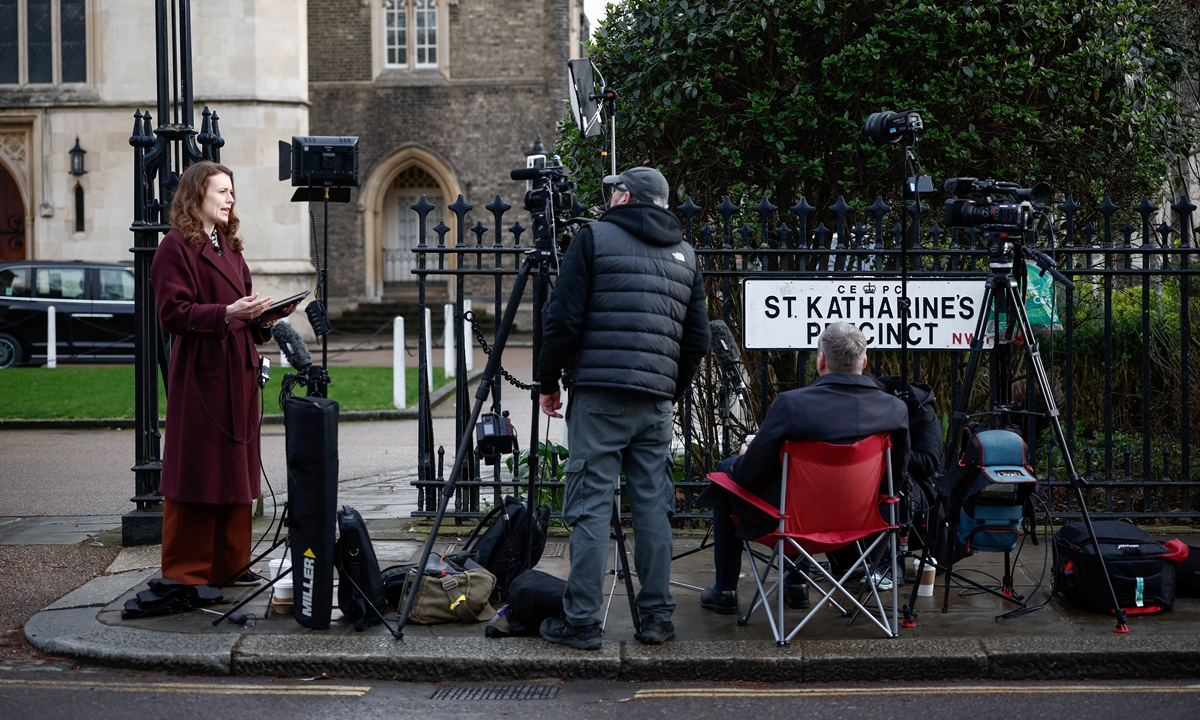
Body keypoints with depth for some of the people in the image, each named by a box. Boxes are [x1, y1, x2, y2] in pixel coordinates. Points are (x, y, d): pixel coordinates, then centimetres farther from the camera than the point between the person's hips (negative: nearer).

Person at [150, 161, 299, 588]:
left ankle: (228, 565, 18)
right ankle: (185, 573, 3)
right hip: (200, 374, -8)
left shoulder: (230, 247, 20)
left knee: (236, 469, 10)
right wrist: (226, 313, -24)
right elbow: (173, 313, -15)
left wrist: (264, 314, 4)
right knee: (197, 472, -5)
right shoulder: (176, 247, -7)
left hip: (238, 372, 8)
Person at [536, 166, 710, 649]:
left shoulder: (595, 238, 2)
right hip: (656, 400, 5)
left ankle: (581, 623, -2)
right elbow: (698, 338, 16)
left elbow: (563, 318, -4)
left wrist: (548, 382, 5)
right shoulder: (684, 255, 17)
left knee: (590, 506, -3)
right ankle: (656, 618, 11)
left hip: (598, 394, -4)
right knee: (653, 506, 9)